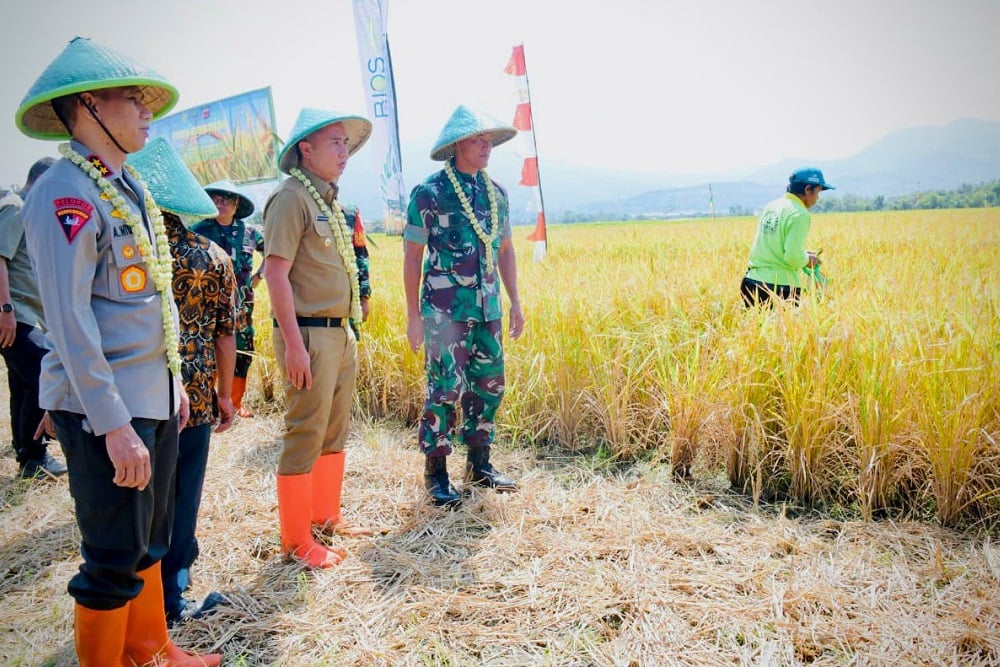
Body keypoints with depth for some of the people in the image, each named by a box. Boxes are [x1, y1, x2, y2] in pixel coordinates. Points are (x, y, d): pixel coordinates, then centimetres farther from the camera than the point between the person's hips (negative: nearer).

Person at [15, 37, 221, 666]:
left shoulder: (131, 188, 12)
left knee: (152, 540, 20)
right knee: (115, 560, 3)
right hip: (104, 406, -9)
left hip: (155, 397, 9)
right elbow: (71, 321, -21)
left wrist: (173, 380, 17)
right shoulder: (65, 193, -15)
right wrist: (115, 425, -22)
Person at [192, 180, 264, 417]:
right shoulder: (201, 230, -2)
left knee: (243, 352, 6)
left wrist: (258, 275, 14)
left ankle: (236, 403, 19)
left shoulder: (248, 232, 6)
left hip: (242, 303, 3)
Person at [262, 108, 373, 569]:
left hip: (341, 332, 9)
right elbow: (276, 272, -17)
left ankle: (326, 514, 31)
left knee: (336, 430, 16)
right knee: (305, 435, -2)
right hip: (309, 334, -9)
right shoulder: (291, 197, -11)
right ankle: (297, 540, 10)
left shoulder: (329, 200, 16)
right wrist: (293, 344, -21)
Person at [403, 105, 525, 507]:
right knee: (445, 390, -3)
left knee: (488, 385, 10)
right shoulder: (429, 193, -7)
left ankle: (480, 464, 25)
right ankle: (436, 474, 10)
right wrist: (413, 316, -8)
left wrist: (515, 301, 13)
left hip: (488, 309, 6)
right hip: (445, 309, -6)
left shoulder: (495, 192, 10)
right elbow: (412, 256, -6)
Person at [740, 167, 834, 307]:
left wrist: (802, 254, 18)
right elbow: (793, 257, -17)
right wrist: (807, 260, 3)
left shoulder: (771, 206, 12)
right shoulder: (800, 214, -11)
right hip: (780, 287, -7)